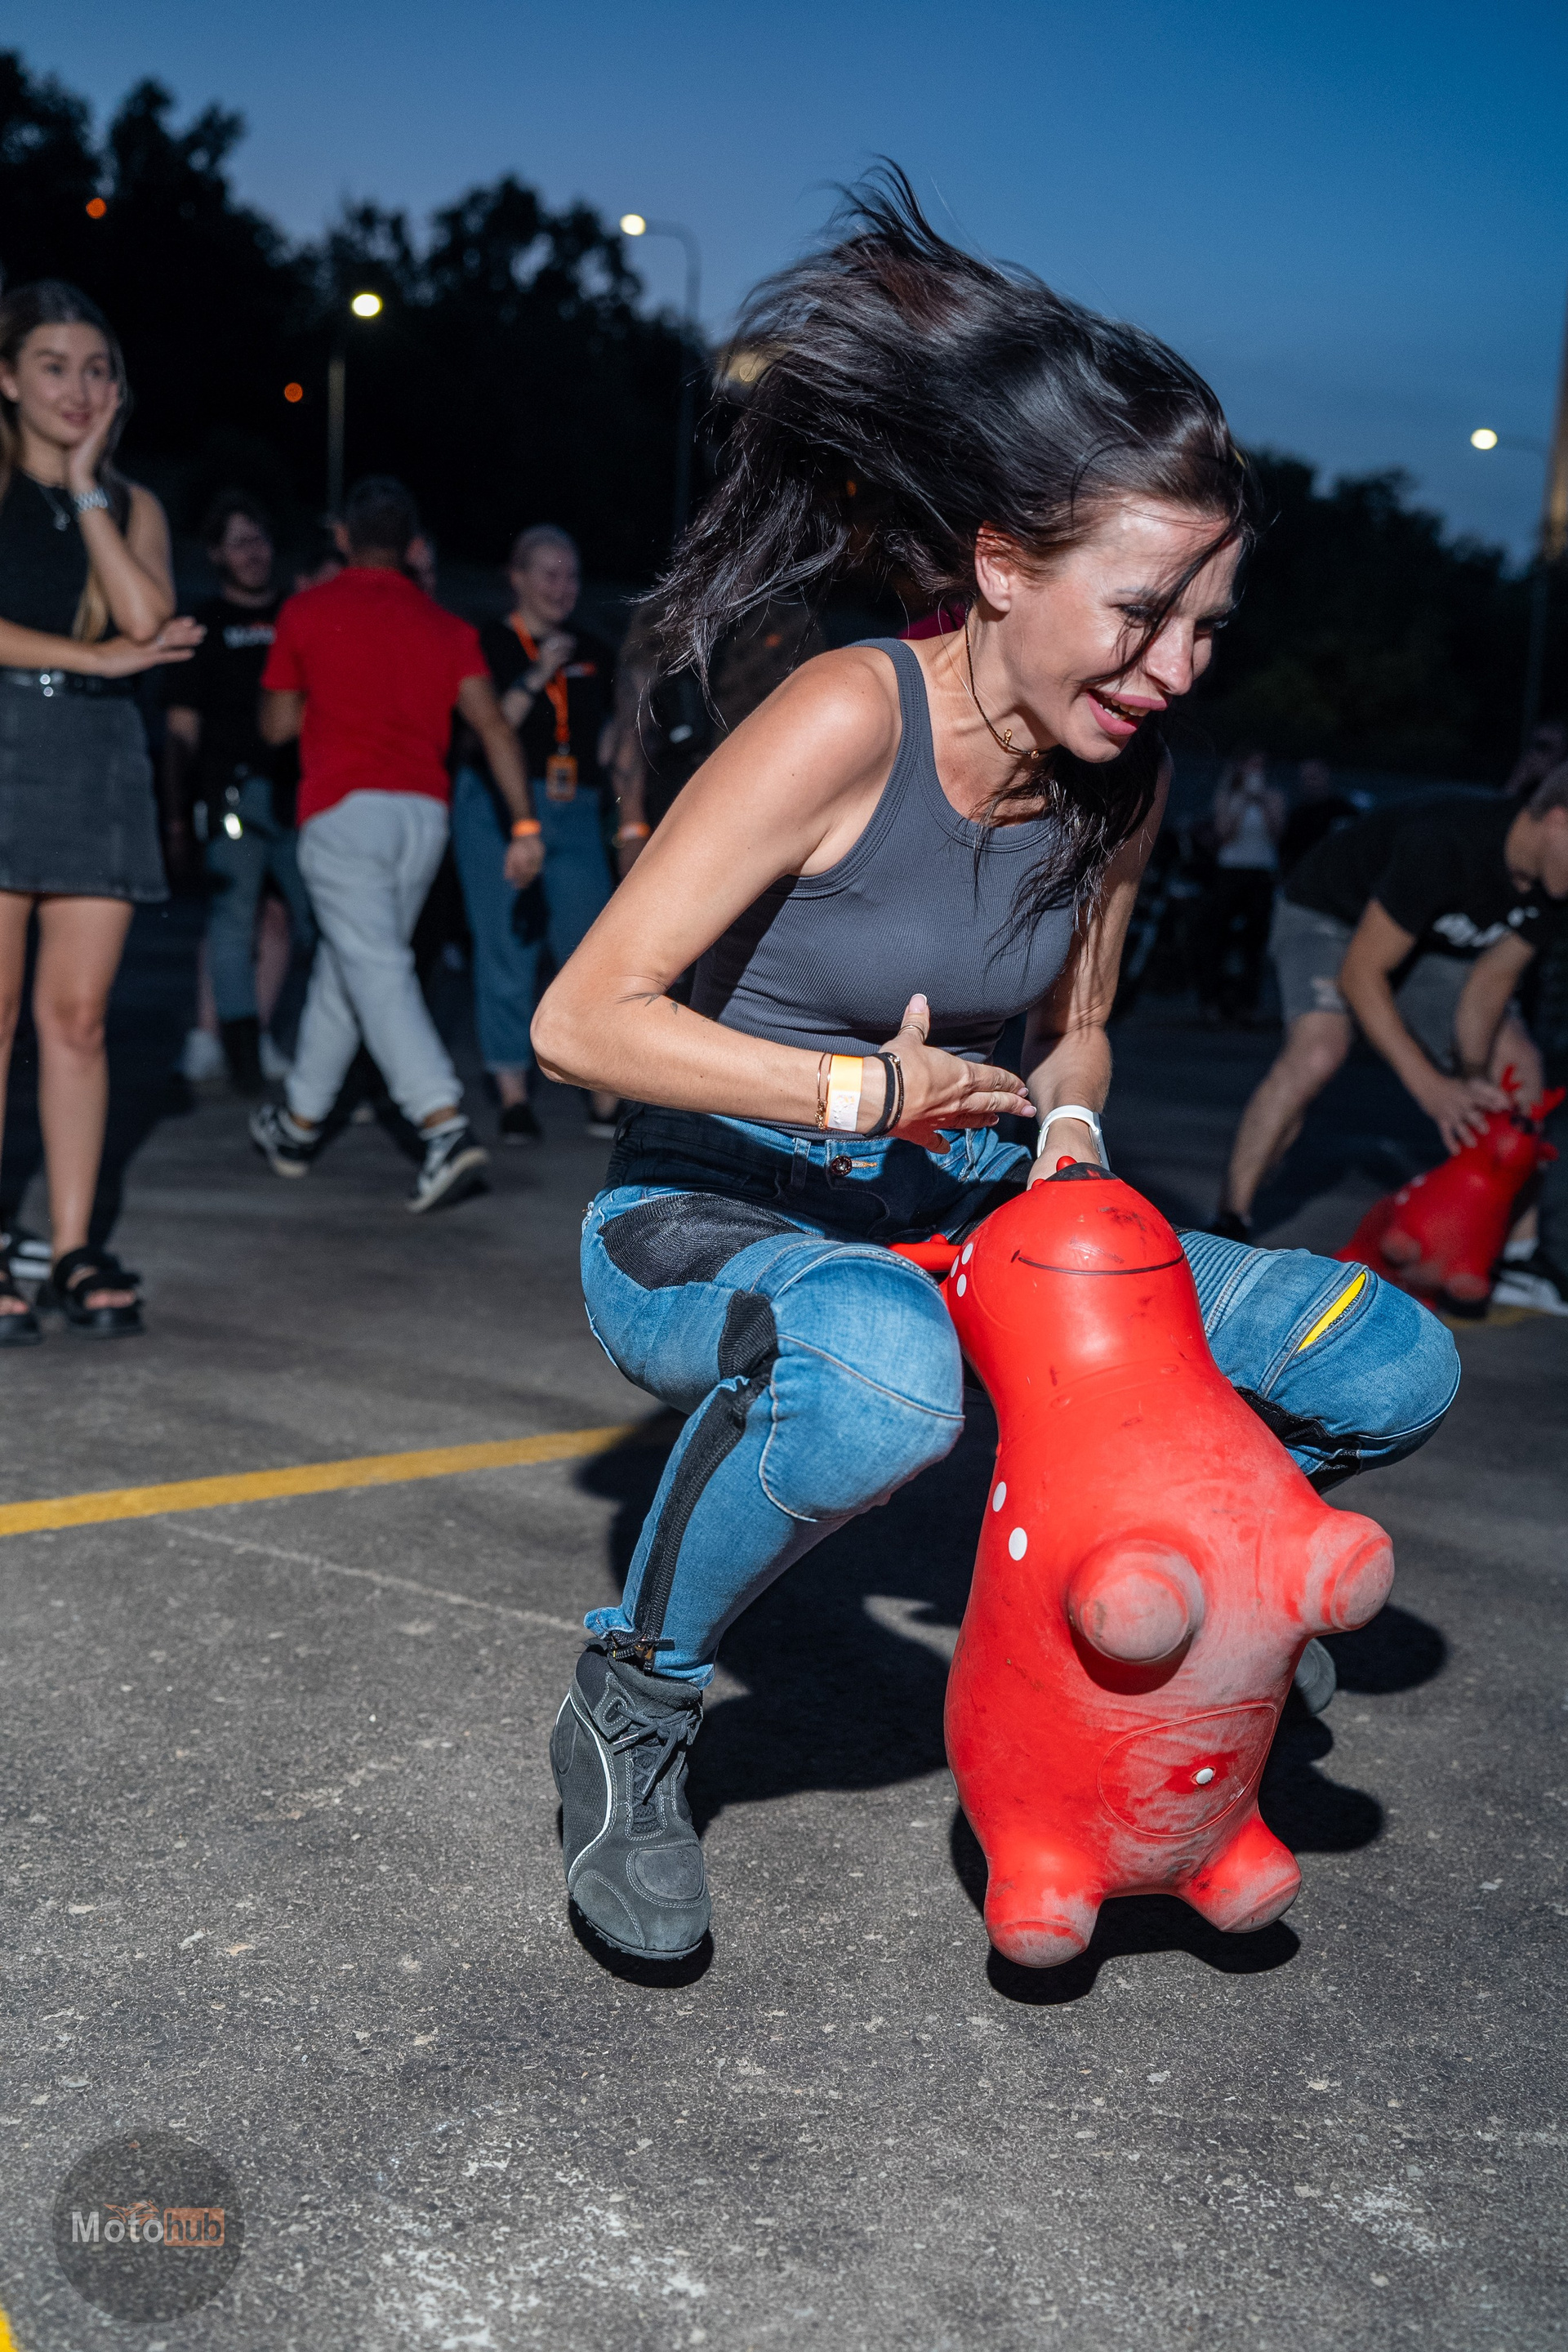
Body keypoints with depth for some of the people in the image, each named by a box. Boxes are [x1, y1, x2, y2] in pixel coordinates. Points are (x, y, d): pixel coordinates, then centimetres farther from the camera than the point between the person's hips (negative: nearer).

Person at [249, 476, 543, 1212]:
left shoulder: (308, 611, 5)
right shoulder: (446, 627, 11)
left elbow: (276, 726, 10)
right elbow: (492, 723, 0)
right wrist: (524, 824, -3)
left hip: (345, 809, -5)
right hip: (424, 813, 5)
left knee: (379, 974, -12)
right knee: (344, 966, 18)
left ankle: (446, 1129, -29)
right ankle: (298, 1124, 30)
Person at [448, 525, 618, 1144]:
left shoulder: (593, 653, 16)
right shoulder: (487, 645, 1)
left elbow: (609, 739, 24)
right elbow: (480, 735, -9)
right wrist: (536, 677, -15)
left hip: (574, 814, 3)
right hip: (496, 808, -3)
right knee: (506, 952, -1)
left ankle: (605, 1097, 3)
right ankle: (513, 1097, 6)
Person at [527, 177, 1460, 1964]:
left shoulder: (1122, 771, 0)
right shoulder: (849, 719, -21)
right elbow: (581, 1019, -22)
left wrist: (1065, 1121, -6)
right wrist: (865, 1092, -26)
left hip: (949, 1216, 6)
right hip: (707, 1227, -6)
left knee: (1389, 1365, -4)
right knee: (881, 1367, -44)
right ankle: (630, 1711, -15)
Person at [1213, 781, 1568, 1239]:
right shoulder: (1445, 845, -40)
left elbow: (1492, 978, -9)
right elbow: (1360, 973, -36)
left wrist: (1472, 1077, -25)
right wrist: (1430, 1085, -40)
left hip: (1427, 938, 7)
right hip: (1327, 916, -7)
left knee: (1519, 1063, -4)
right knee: (1319, 1049, -33)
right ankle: (1229, 1223, -25)